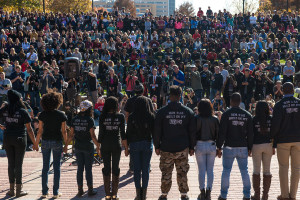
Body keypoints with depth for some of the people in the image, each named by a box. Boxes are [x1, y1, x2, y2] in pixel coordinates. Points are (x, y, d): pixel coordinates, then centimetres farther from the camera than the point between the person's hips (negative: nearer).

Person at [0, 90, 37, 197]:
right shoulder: (23, 112, -12)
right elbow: (29, 129, -10)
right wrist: (35, 143, -4)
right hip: (20, 140, -3)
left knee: (11, 164, 11)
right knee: (18, 165, 3)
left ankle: (11, 189, 15)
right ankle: (18, 190, 8)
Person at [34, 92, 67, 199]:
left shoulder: (42, 115, -4)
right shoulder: (61, 115, -7)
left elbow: (40, 131, -3)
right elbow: (64, 131, -6)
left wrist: (36, 143, 6)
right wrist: (66, 143, 4)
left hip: (45, 141, 2)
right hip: (57, 142, -2)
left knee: (45, 167, 11)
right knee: (56, 167, 6)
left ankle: (44, 191, 13)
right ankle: (55, 192, 9)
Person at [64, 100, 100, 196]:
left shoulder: (74, 119, 1)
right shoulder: (90, 120, -12)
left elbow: (71, 135, 1)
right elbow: (92, 136, -13)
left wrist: (66, 145, 11)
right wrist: (98, 147, -7)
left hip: (78, 146, 4)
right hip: (88, 146, -4)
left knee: (80, 168, 11)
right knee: (88, 168, 4)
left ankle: (80, 189, 14)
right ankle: (90, 190, 10)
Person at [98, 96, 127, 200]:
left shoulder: (102, 117, -4)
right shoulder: (120, 116, -4)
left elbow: (101, 133, -4)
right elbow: (123, 133, -3)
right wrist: (126, 147, 4)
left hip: (105, 145, 0)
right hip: (117, 145, 0)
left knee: (106, 168, 8)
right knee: (115, 168, 9)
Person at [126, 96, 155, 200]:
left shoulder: (131, 117, -7)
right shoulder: (151, 116, -7)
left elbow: (128, 132, -4)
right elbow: (154, 131, -3)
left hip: (134, 144, 0)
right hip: (147, 144, 0)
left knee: (137, 169, 6)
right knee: (146, 168, 7)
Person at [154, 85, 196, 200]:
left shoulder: (162, 112, -5)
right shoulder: (188, 112, 0)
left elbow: (157, 131, -1)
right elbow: (192, 131, 4)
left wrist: (157, 146, 9)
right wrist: (192, 147, 12)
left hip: (166, 148, -1)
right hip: (182, 148, 1)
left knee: (166, 173, 8)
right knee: (182, 172, 9)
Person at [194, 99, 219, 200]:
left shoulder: (197, 119, -8)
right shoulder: (215, 119, -3)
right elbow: (218, 133, 1)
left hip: (200, 145, -1)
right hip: (212, 145, 2)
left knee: (201, 170, 5)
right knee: (210, 170, 8)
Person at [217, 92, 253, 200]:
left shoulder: (226, 114, -7)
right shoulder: (247, 115, 4)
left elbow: (222, 133, -8)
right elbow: (250, 134, 6)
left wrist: (219, 147, -2)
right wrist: (250, 148, 13)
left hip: (229, 147, -3)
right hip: (243, 147, 3)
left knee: (226, 171, 5)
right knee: (244, 171, 10)